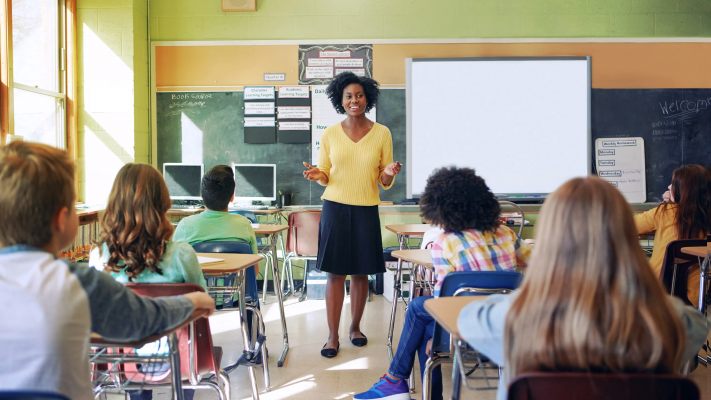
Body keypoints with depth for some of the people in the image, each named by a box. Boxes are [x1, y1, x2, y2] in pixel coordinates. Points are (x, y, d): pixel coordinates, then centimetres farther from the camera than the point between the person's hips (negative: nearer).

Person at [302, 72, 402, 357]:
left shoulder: (382, 134, 3)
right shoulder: (330, 134, 3)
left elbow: (385, 183, 6)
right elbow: (326, 176, 9)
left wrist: (389, 174, -17)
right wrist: (317, 176, -13)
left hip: (367, 210, 1)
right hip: (335, 207, 0)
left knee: (361, 273, 8)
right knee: (335, 272, -1)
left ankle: (355, 327, 26)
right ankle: (333, 336, 8)